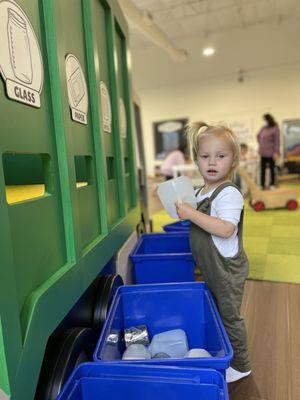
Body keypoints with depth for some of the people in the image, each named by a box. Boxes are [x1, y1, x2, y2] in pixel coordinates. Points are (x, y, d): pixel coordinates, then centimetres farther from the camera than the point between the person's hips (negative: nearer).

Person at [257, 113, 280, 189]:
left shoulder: (275, 128, -7)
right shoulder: (263, 128, 8)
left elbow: (277, 141, -10)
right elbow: (258, 136, 25)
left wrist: (276, 152, -15)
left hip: (271, 153, -5)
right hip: (263, 152, 5)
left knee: (271, 169, 3)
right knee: (262, 169, 6)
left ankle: (272, 184, 12)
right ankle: (262, 185, 12)